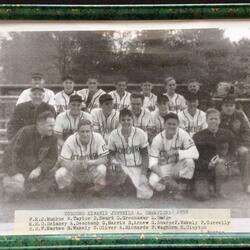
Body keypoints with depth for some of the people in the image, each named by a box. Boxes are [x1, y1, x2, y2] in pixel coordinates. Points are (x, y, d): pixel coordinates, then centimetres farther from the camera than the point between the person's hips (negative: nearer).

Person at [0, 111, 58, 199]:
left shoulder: (52, 138, -5)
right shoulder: (25, 132, -18)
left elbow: (52, 158, -3)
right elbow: (10, 152, -19)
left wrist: (39, 169, -21)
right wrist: (15, 173, -27)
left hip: (35, 172, 5)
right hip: (18, 169, -5)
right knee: (15, 189, -26)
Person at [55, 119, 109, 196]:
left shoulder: (98, 138, -16)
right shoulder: (70, 140, -14)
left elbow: (104, 159, -16)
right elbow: (63, 161, -15)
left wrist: (89, 163, -32)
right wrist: (73, 165, -37)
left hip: (92, 172, -1)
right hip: (74, 174, 1)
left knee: (102, 169, -32)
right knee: (60, 174, -26)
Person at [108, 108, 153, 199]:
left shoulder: (141, 134, -8)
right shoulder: (114, 135, -8)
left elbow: (144, 154, -2)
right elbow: (111, 153, 2)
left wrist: (143, 173, -10)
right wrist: (113, 162, -22)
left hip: (137, 167, -1)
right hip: (121, 166, 1)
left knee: (146, 195, -13)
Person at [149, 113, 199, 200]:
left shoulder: (182, 134, -12)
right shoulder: (158, 139, -11)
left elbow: (195, 153, -22)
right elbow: (152, 161, -15)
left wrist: (176, 152, -32)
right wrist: (162, 176, -33)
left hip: (178, 167, 1)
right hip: (163, 168, -1)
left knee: (189, 161, -31)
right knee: (154, 182, -31)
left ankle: (180, 191, -12)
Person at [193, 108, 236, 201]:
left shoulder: (227, 134, 1)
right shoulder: (198, 136, -4)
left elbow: (231, 153, 4)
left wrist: (223, 160, -19)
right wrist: (208, 164, -23)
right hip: (202, 170, -1)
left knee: (219, 166, -37)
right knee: (201, 196, -24)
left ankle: (218, 189, -4)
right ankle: (209, 187, 15)